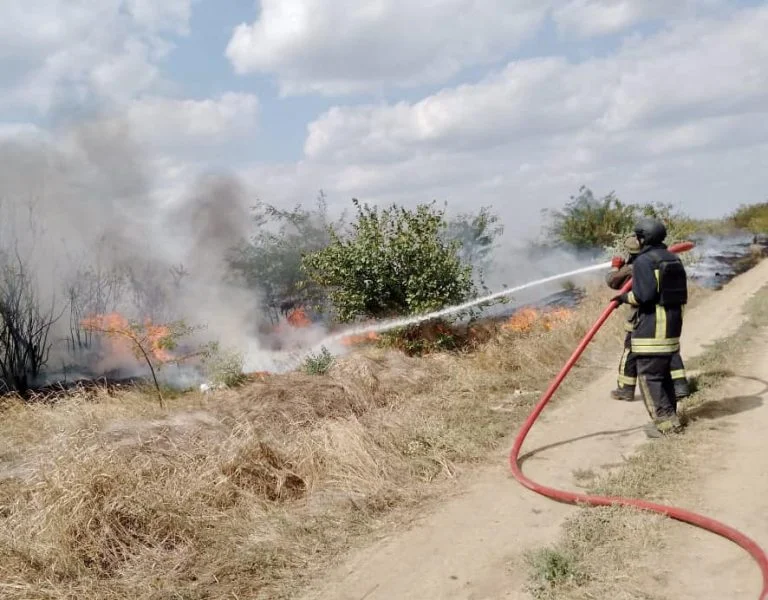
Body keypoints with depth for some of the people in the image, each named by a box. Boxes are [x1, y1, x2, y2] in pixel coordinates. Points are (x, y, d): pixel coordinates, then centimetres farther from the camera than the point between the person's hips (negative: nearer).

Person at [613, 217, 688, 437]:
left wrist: (625, 297, -4)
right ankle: (670, 417, 25)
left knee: (649, 376, -3)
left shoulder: (643, 261, -13)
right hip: (673, 325, 9)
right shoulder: (674, 259, 13)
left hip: (652, 328, -9)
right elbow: (679, 292, 15)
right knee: (663, 373, 19)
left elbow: (643, 295, -21)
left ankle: (665, 422, -3)